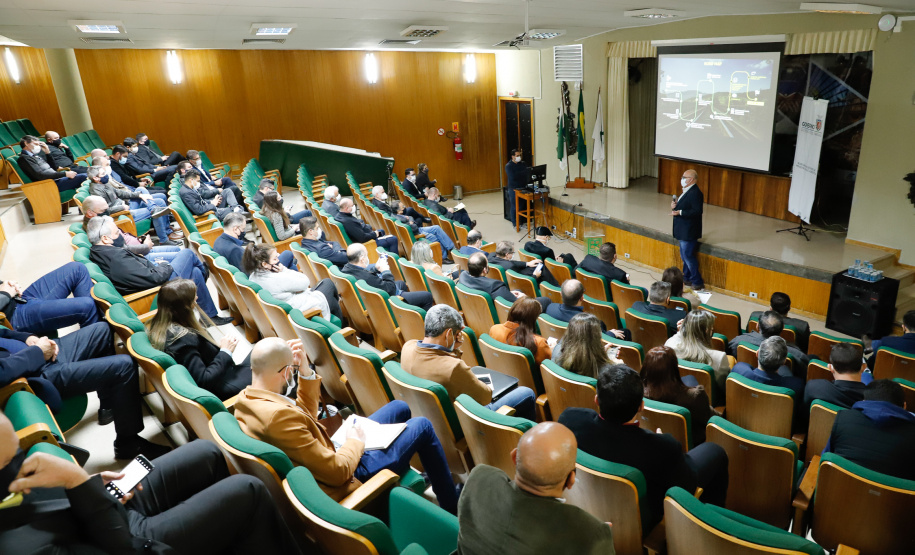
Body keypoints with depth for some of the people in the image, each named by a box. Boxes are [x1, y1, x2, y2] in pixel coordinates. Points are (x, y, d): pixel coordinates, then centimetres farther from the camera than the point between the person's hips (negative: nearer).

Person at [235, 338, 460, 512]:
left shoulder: (246, 399, -5)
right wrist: (355, 442, -10)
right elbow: (337, 472, -30)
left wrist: (306, 372, -3)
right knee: (422, 427, 3)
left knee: (399, 407, 19)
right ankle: (453, 509, 21)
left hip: (329, 454, 9)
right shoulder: (278, 416, -36)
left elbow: (304, 417, 10)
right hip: (343, 480, -9)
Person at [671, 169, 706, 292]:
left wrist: (679, 212, -29)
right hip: (683, 230, 10)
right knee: (685, 256, 18)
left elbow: (697, 211, -26)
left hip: (689, 231, -10)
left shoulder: (695, 193, -20)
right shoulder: (687, 191, 12)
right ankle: (687, 279, 30)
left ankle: (698, 283, 1)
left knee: (688, 256, -7)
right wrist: (675, 205, 0)